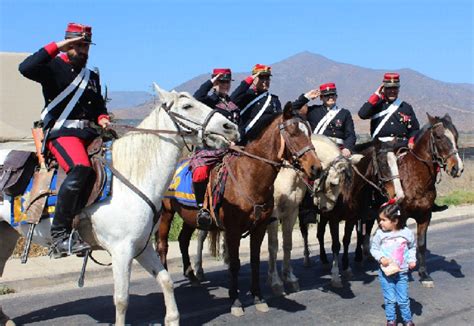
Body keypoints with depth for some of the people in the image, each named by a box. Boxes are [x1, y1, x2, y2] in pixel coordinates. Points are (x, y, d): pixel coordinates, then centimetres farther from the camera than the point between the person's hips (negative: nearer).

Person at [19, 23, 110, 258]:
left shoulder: (92, 77, 25)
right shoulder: (53, 67, 5)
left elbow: (99, 106, 29)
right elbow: (26, 68, -15)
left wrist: (102, 118, 5)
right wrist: (56, 47, -13)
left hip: (89, 133, 8)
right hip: (61, 132, -8)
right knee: (80, 168, -33)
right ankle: (60, 234, -31)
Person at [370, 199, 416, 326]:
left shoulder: (407, 233, -7)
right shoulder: (380, 234, -10)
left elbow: (412, 247, 10)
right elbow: (374, 248, 0)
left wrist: (412, 260, -2)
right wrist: (381, 258, -16)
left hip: (402, 272, 0)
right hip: (386, 272, 0)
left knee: (403, 299, 8)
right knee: (390, 299, 6)